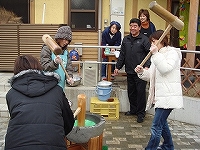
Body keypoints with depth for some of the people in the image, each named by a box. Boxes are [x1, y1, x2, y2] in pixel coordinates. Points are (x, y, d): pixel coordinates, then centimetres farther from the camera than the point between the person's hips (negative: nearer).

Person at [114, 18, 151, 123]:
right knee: (131, 92, 15)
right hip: (129, 71, 6)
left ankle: (141, 113, 14)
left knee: (141, 92, 1)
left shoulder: (144, 39, -5)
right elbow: (122, 55, 17)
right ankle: (133, 110, 31)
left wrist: (147, 66, -20)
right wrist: (118, 67, 14)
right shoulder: (126, 39, 12)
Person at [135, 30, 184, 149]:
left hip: (168, 96, -9)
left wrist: (155, 54, -21)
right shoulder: (158, 55, 18)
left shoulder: (172, 53, -7)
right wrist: (142, 72, -3)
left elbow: (165, 69, -23)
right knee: (162, 122, 22)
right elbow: (151, 76, 16)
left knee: (156, 126, -10)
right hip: (159, 95, 10)